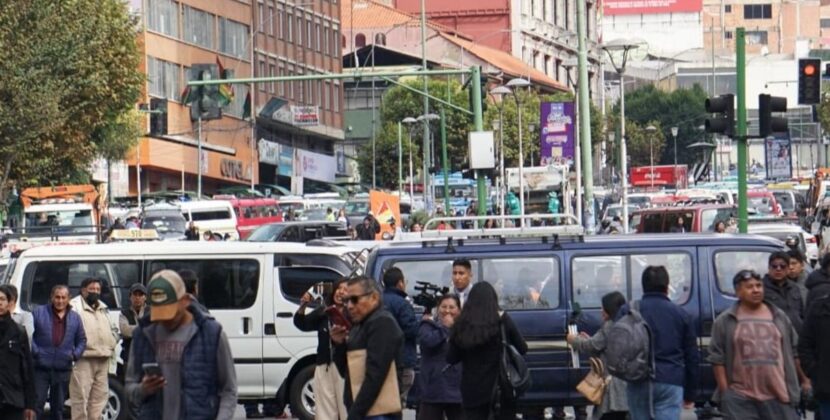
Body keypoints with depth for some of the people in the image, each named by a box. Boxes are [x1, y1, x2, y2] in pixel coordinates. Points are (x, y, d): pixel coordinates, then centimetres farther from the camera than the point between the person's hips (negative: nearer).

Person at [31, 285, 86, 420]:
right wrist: (34, 351, -12)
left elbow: (82, 340, 16)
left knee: (58, 406, 12)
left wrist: (75, 354, 0)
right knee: (37, 404, -8)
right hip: (41, 368, -3)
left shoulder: (75, 318, 9)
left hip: (63, 370, 3)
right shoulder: (39, 313, -1)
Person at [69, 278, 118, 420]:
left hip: (102, 359, 8)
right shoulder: (75, 306, -6)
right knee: (81, 395, -9)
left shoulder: (103, 308, 21)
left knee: (100, 394, 11)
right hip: (83, 358, -8)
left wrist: (111, 343, 14)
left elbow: (112, 329, 30)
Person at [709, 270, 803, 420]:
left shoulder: (779, 317, 11)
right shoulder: (725, 321, 2)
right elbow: (717, 358, 1)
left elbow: (792, 353, 16)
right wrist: (725, 391, -5)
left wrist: (792, 387, 11)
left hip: (778, 395, 2)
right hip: (740, 398, -2)